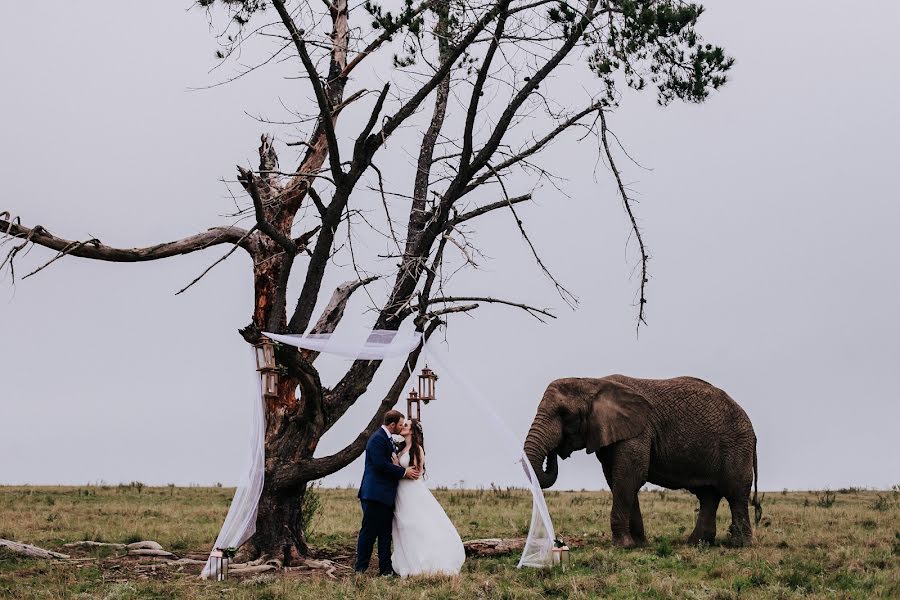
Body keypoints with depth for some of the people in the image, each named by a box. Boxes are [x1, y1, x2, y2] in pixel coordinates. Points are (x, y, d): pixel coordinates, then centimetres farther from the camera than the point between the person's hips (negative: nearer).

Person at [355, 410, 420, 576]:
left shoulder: (386, 439, 19)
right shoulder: (377, 438, -13)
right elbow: (381, 464, -21)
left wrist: (407, 470, 11)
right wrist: (404, 472, -14)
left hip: (385, 496, 10)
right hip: (375, 495, -10)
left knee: (385, 533, 10)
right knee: (369, 532, -4)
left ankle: (386, 568, 12)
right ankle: (360, 568, 2)